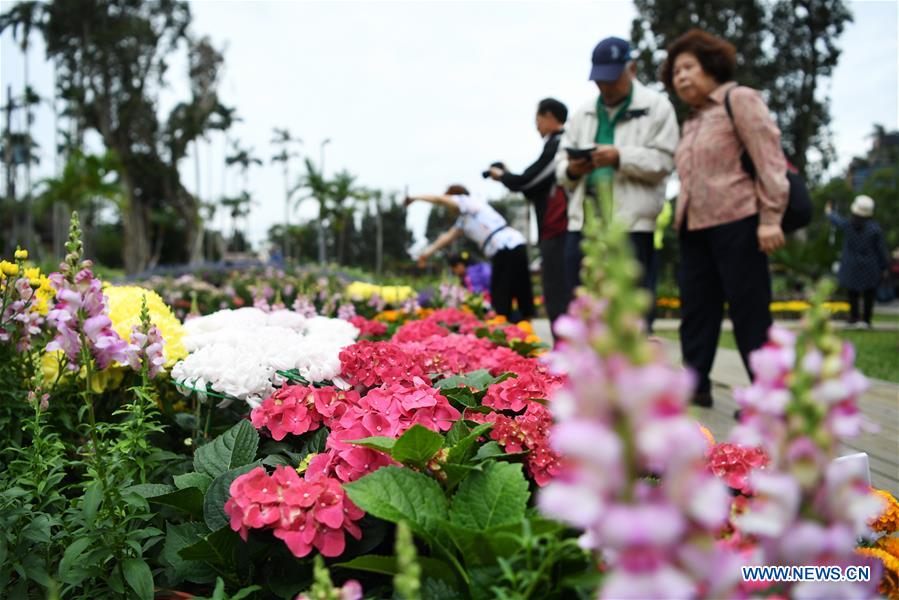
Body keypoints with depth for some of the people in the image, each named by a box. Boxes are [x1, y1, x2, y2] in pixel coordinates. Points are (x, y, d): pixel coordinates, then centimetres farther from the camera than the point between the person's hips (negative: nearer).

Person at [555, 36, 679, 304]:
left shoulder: (656, 107, 5)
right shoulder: (582, 114, 20)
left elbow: (663, 161, -6)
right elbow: (560, 161, 17)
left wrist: (620, 157, -20)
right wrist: (571, 170, -7)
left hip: (631, 223, -5)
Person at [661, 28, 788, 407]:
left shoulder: (739, 99, -1)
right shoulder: (692, 120, 21)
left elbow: (768, 158, -10)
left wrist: (770, 218, -18)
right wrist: (681, 220, 13)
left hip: (736, 223, -8)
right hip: (694, 229, 8)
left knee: (750, 315, -5)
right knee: (696, 309, 9)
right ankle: (695, 385, 16)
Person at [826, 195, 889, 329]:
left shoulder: (847, 225, -9)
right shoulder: (875, 228, -13)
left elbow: (836, 219, 15)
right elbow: (881, 249, -6)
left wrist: (829, 212, 37)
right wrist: (884, 267, 5)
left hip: (851, 267, 2)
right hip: (870, 268, -2)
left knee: (853, 293, 17)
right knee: (869, 294, 11)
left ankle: (853, 319, 17)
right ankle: (866, 320, 11)